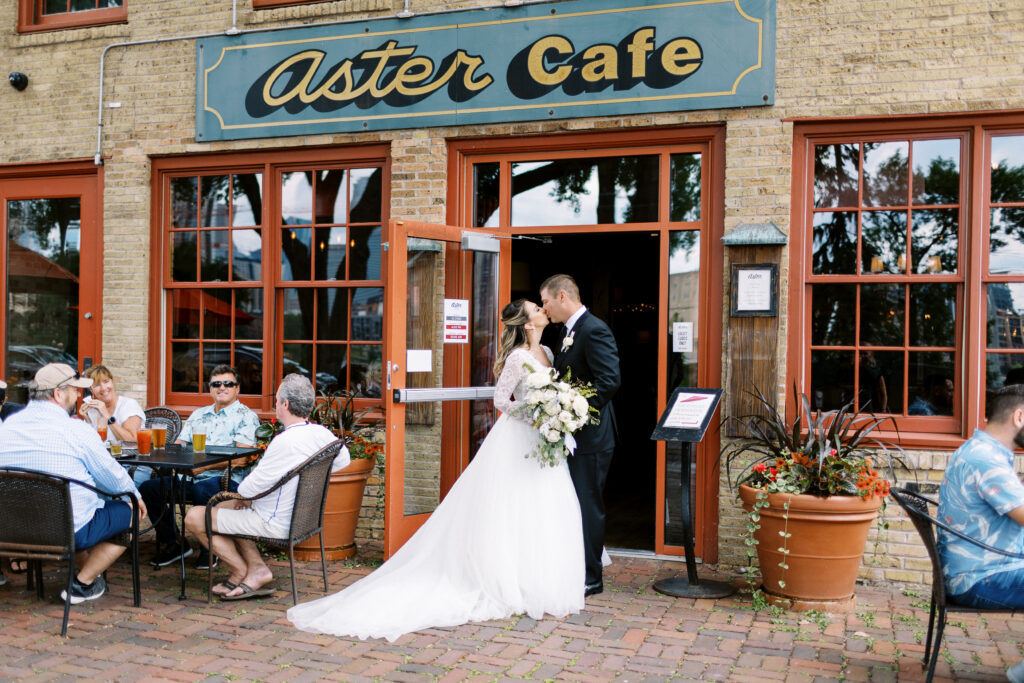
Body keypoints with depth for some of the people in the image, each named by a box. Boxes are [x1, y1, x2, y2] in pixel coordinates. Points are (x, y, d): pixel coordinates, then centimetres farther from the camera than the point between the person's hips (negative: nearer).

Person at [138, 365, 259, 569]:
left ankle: (209, 549, -15)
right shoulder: (199, 415, 23)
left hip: (226, 478, -6)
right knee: (148, 488, -12)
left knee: (202, 490, -38)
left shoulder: (246, 417, 1)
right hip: (191, 476, 7)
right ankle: (172, 544, 5)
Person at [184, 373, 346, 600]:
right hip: (300, 516, 9)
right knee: (223, 508, 26)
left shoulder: (285, 441, -30)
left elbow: (253, 487, -22)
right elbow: (343, 460, 16)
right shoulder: (322, 433, -5)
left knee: (194, 518, 1)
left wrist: (242, 496, 2)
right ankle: (257, 567, 12)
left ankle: (243, 571, 11)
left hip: (275, 524, -9)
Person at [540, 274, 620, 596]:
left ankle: (590, 578, 11)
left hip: (590, 436, -10)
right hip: (572, 435, 10)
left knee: (587, 506, -1)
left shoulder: (594, 330, -16)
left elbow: (609, 381, -24)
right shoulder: (569, 331, 15)